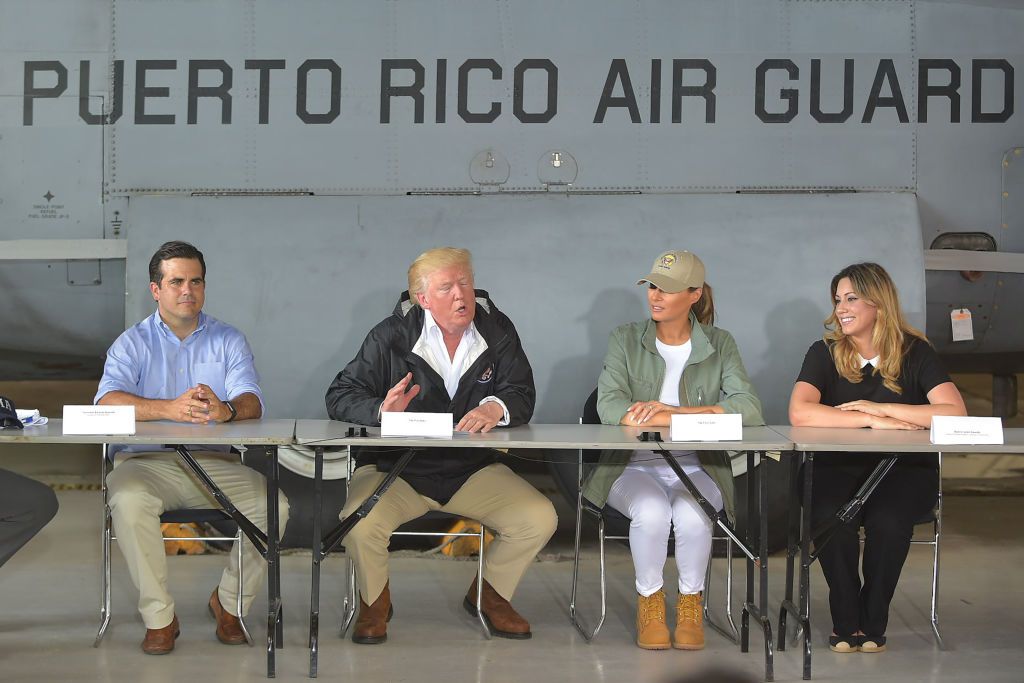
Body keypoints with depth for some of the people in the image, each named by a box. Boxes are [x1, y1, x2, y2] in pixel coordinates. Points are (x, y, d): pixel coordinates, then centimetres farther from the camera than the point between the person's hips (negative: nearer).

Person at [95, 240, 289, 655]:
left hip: (214, 463, 2)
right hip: (146, 461, -1)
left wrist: (226, 410, -31)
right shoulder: (134, 343, 7)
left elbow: (252, 403, -4)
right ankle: (159, 617, -16)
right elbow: (108, 401, -12)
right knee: (128, 500, -34)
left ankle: (229, 602, 2)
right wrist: (170, 409, -31)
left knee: (273, 504, -23)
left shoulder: (229, 341, 12)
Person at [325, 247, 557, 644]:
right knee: (360, 525, -31)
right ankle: (375, 601, 6)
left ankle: (489, 594, 15)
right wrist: (382, 411, -27)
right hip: (396, 469, -2)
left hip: (473, 469, 3)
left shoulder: (497, 331, 2)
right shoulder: (391, 336, -5)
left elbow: (522, 394, -3)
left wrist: (497, 408, -28)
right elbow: (340, 397, -5)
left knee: (539, 520, -17)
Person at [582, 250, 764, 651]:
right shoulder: (625, 340, 4)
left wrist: (675, 413, -24)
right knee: (652, 512, -32)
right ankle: (649, 601, -6)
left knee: (691, 515, -31)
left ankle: (690, 603, -4)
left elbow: (749, 408, -11)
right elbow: (609, 406, -12)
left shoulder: (720, 344, 4)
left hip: (698, 469, 0)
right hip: (635, 467, 0)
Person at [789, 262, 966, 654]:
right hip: (837, 468, 1)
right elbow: (800, 414, -16)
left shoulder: (915, 353, 2)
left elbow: (955, 413, -14)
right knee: (830, 516, -33)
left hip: (904, 470, 0)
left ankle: (872, 623, -8)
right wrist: (872, 422, -20)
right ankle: (846, 621, -9)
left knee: (887, 519, -33)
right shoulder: (824, 353, 3)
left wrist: (879, 408, -16)